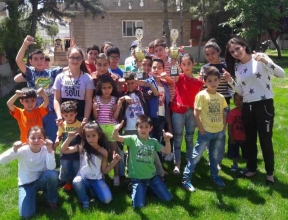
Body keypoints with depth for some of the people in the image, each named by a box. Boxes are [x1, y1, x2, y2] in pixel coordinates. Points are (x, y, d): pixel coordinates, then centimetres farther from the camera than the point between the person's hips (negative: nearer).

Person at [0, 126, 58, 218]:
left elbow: (51, 168, -31)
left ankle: (52, 200, -5)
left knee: (52, 174, -34)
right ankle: (33, 195, 15)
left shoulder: (45, 150, -16)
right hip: (26, 184, -1)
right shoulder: (23, 150, -19)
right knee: (26, 214, -19)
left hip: (41, 180, 1)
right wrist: (14, 150, -44)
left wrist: (50, 150, -38)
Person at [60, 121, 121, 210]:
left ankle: (93, 190, 15)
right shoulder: (81, 148, -2)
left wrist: (114, 162, -12)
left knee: (107, 199, -20)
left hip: (97, 179, 1)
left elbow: (104, 171, 2)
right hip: (83, 178, -1)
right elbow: (63, 150, -5)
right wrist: (69, 138, -17)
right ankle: (85, 201, -6)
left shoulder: (103, 151, -1)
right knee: (76, 181, -37)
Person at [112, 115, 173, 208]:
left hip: (152, 176, 3)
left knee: (167, 198, 4)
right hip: (137, 178, -3)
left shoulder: (153, 141, 2)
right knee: (138, 205, -13)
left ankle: (149, 187, 28)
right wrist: (116, 130, -44)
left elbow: (167, 151, -5)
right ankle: (138, 188, 19)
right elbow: (115, 138, -21)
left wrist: (167, 140, -24)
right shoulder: (132, 139, -8)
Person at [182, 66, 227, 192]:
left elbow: (223, 114, 13)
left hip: (219, 132, 5)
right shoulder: (201, 95, -12)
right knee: (196, 156, 0)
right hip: (206, 132, -5)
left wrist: (224, 128, 5)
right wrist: (201, 130, -13)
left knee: (215, 156, 19)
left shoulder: (221, 97, 4)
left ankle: (214, 176, 36)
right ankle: (186, 179, 7)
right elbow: (196, 114, -12)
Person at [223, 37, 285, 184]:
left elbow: (282, 74, -16)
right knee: (250, 140, 15)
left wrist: (266, 62, -30)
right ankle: (252, 168, 32)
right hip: (247, 107, 5)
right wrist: (230, 81, -7)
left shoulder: (260, 58, -7)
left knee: (265, 140, 1)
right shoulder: (237, 68, 8)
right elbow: (241, 92, 9)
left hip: (264, 105, -5)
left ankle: (270, 173, 19)